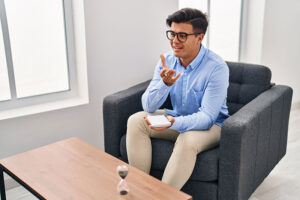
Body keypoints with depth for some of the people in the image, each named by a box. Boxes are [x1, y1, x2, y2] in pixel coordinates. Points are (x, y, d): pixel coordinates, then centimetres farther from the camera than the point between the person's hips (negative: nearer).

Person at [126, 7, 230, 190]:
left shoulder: (217, 68, -22)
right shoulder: (167, 61, -7)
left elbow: (207, 117, -26)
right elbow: (148, 107, -10)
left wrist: (174, 123, -44)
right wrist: (165, 83, -30)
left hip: (210, 124, -5)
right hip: (177, 117, 5)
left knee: (187, 141, -37)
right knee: (136, 121, -14)